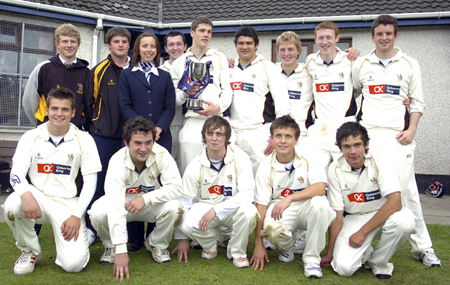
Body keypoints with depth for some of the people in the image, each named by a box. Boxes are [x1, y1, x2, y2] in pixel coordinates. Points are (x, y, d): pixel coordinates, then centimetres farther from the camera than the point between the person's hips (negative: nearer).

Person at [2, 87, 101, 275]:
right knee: (12, 205, -33)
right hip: (38, 198, 2)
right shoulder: (31, 137, 3)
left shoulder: (84, 140, -1)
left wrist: (76, 216, -11)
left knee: (73, 264, -19)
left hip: (68, 203, -2)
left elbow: (90, 181, -1)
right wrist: (26, 194, -28)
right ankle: (30, 251, -2)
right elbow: (16, 173, -5)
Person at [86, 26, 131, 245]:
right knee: (98, 181, 0)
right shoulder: (99, 70, 3)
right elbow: (88, 101, 7)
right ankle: (91, 228, 12)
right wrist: (91, 123, 4)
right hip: (103, 135, -2)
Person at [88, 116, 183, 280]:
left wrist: (146, 198, -36)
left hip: (152, 205, 1)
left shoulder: (161, 155, -24)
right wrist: (121, 250, -44)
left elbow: (175, 187, -23)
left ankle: (157, 244, 2)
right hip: (123, 203, -1)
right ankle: (111, 246, 4)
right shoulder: (117, 161, -29)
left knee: (174, 208, -30)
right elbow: (115, 207, -38)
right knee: (98, 212, -30)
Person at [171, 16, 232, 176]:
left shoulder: (220, 58, 16)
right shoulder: (179, 63, 15)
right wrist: (185, 94, -11)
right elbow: (173, 99, 11)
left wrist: (218, 107, -12)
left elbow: (227, 89, 7)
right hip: (192, 125, 0)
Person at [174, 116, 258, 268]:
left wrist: (216, 210, -31)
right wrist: (182, 238, 0)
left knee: (248, 212, -35)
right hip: (206, 206, 1)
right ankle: (210, 244, 7)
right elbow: (184, 201, -2)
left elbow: (247, 194, -21)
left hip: (233, 208, -1)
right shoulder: (195, 165, -8)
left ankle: (237, 251, -4)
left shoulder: (240, 158, -13)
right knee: (188, 224, -30)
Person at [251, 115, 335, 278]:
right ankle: (287, 248, 6)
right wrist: (258, 245, -10)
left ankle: (311, 258, -15)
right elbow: (261, 206, -8)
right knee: (271, 227, -33)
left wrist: (289, 198, -35)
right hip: (280, 210, 0)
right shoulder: (266, 167, -7)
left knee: (319, 203, -34)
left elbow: (320, 188, -23)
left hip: (306, 207, 0)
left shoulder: (308, 158, -9)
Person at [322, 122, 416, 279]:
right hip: (354, 218, 1)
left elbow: (395, 202, -25)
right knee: (344, 267, -22)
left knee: (404, 220, -35)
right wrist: (330, 254, -5)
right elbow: (337, 214, -7)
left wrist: (362, 232, -24)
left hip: (383, 214, 0)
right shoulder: (335, 169, -12)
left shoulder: (379, 160, -18)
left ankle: (378, 261, -6)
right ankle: (366, 252, 15)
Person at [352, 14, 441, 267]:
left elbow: (418, 102, 10)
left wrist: (411, 129, -4)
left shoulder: (410, 65, 11)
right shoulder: (361, 64, 12)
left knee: (406, 189, -4)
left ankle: (422, 247, 6)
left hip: (398, 135, -1)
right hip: (368, 133, 1)